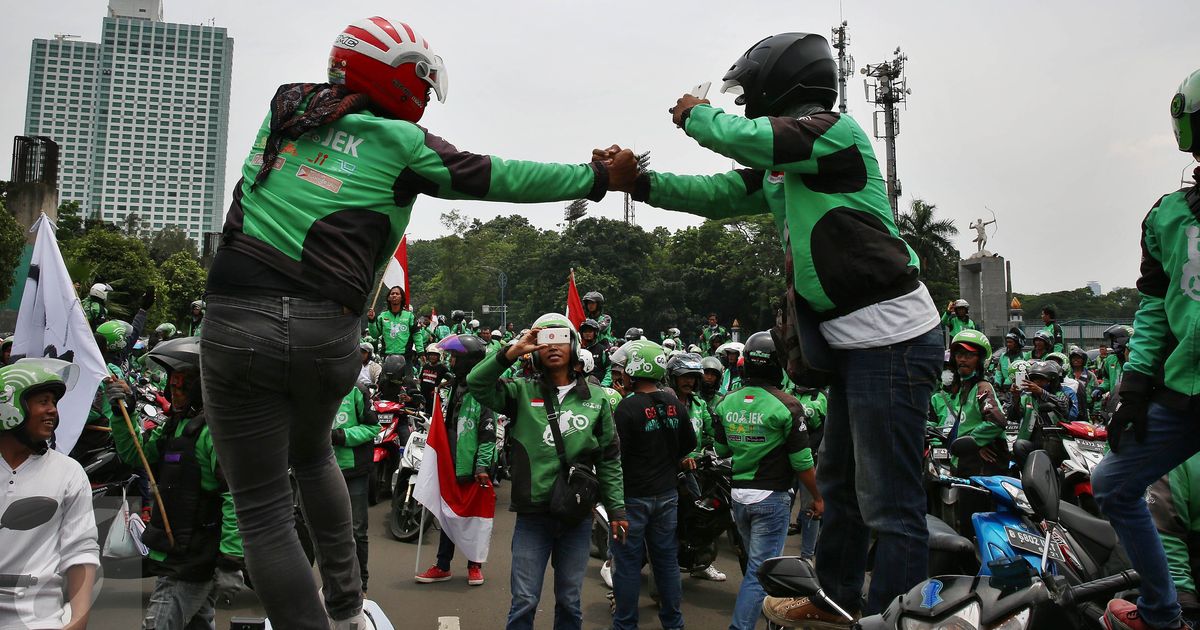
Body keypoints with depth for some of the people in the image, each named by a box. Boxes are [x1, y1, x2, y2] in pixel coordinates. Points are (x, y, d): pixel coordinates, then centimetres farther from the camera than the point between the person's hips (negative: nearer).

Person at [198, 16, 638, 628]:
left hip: (237, 321, 1)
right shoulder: (399, 142, 2)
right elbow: (500, 178, 5)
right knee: (312, 454, 29)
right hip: (326, 333, 0)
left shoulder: (284, 108, 13)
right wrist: (601, 176, 14)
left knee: (263, 511, 8)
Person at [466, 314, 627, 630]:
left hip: (578, 516, 2)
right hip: (532, 515, -1)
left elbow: (609, 459, 7)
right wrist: (513, 351, -20)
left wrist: (616, 509, 5)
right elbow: (477, 383, -13)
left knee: (569, 603, 15)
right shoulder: (522, 392, 1)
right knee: (524, 603, 4)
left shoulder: (595, 397, 4)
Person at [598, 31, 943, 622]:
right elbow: (720, 194, 17)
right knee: (838, 484, 21)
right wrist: (638, 181, 10)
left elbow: (745, 138, -23)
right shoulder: (781, 166, 18)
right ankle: (836, 599, 36)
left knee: (890, 502, -6)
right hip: (852, 341, 10)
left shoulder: (834, 129, -10)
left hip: (890, 336, -10)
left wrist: (696, 113, -2)